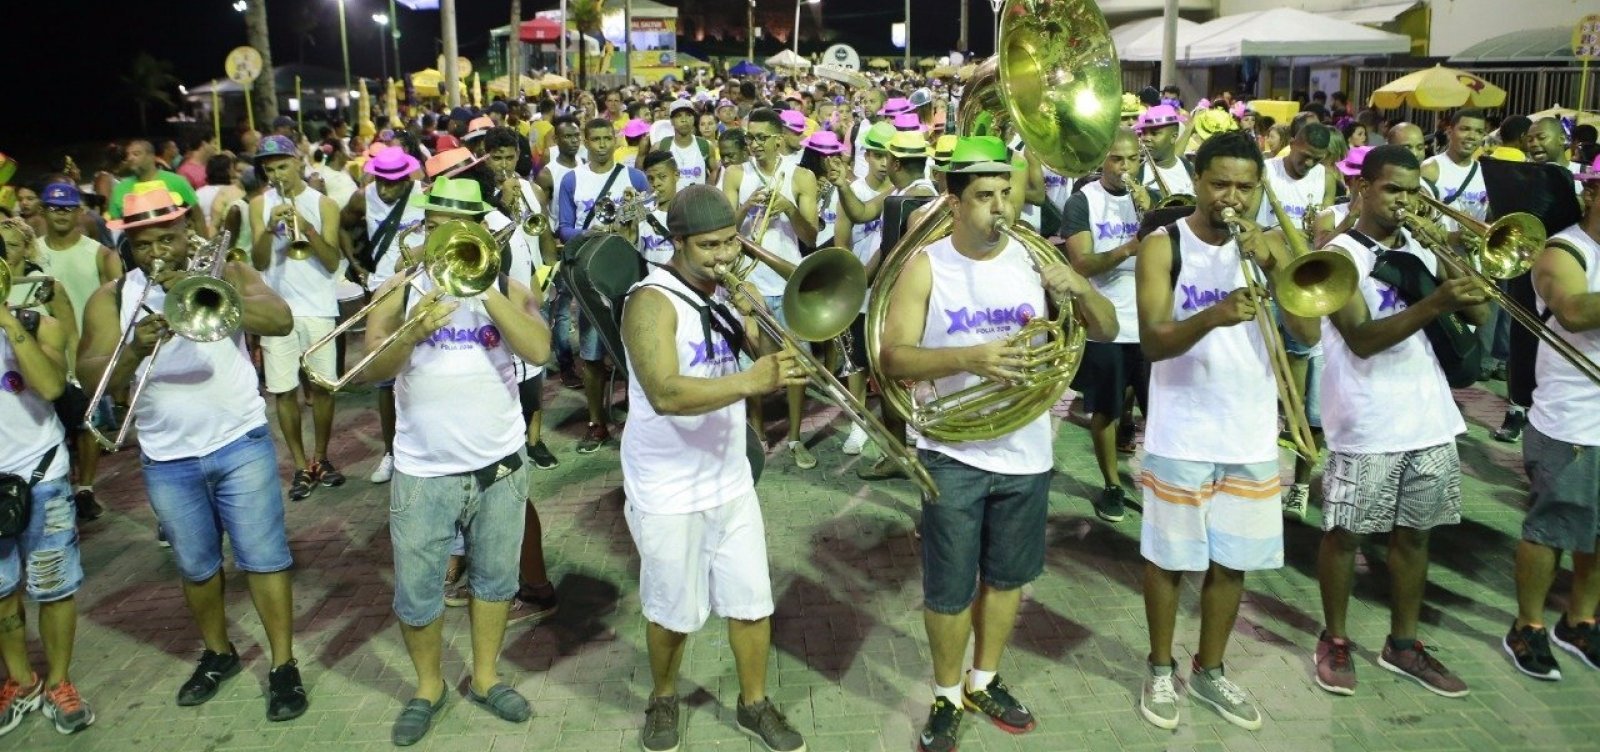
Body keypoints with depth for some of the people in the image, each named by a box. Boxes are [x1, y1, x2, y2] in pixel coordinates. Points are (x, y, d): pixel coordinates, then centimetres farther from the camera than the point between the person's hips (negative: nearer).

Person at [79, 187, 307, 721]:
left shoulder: (225, 273, -2)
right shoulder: (111, 297, 2)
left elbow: (281, 320, -19)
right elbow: (91, 376, -8)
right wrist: (135, 349, -28)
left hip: (241, 444, -2)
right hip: (167, 459, 3)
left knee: (263, 557, 0)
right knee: (196, 567, 16)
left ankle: (284, 665, 10)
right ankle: (218, 653, 36)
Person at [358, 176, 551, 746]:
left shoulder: (507, 287, -1)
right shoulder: (399, 289, -1)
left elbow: (538, 350, -20)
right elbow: (371, 370, -10)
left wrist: (484, 289, -21)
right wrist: (413, 331, -27)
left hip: (500, 465, 1)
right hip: (423, 472, 0)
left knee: (494, 577, 15)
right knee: (415, 591, 8)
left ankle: (485, 677, 34)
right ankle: (428, 687, 30)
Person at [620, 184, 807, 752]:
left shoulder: (726, 293, 4)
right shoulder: (652, 301, -20)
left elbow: (771, 360, 2)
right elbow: (665, 394, -33)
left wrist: (758, 320, -16)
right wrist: (750, 381, -44)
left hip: (731, 482, 6)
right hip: (668, 494, -6)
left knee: (752, 603, 13)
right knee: (673, 613, 12)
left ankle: (755, 705, 32)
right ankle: (663, 700, 37)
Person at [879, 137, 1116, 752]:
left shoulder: (1033, 258, -2)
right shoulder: (926, 266, -9)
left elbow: (1106, 332, 1)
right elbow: (892, 357, -17)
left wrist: (1080, 288, -20)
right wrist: (966, 358, -33)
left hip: (1025, 451, 3)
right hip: (953, 453, -3)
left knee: (1006, 576, 18)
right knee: (949, 588, 7)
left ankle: (984, 681, 39)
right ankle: (947, 695, 29)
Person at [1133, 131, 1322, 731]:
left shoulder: (1269, 243, 3)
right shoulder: (1163, 245, -8)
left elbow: (1308, 333, -7)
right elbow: (1152, 341, -18)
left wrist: (1272, 262, -19)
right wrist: (1212, 317, -36)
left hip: (1251, 434, 4)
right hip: (1181, 434, -3)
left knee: (1232, 560, 13)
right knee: (1169, 556, 8)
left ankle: (1210, 670, 30)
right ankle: (1160, 669, 27)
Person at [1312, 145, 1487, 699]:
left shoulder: (1421, 249, 11)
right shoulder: (1340, 255, -8)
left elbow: (1477, 315, 7)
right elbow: (1362, 339, -19)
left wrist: (1449, 259, -8)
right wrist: (1434, 304, -30)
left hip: (1431, 418, 6)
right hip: (1367, 426, -6)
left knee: (1415, 534, 13)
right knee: (1345, 534, 5)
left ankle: (1403, 644, 27)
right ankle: (1335, 640, 20)